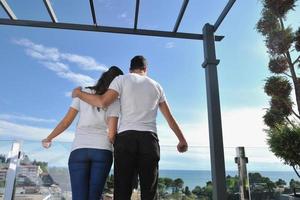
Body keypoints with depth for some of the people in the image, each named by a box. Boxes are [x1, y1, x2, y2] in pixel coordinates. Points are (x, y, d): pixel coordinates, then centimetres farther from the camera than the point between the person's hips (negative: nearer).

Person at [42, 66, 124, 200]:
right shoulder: (114, 101, 6)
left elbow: (66, 121, 9)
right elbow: (111, 133, -3)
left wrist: (48, 138, 23)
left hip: (79, 150, 1)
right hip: (102, 151, 0)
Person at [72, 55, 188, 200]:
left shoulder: (122, 79, 11)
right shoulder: (156, 86, 20)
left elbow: (103, 102, -3)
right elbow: (170, 118, 21)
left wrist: (79, 93, 14)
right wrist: (182, 140, 30)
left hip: (126, 137, -2)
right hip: (149, 139, 2)